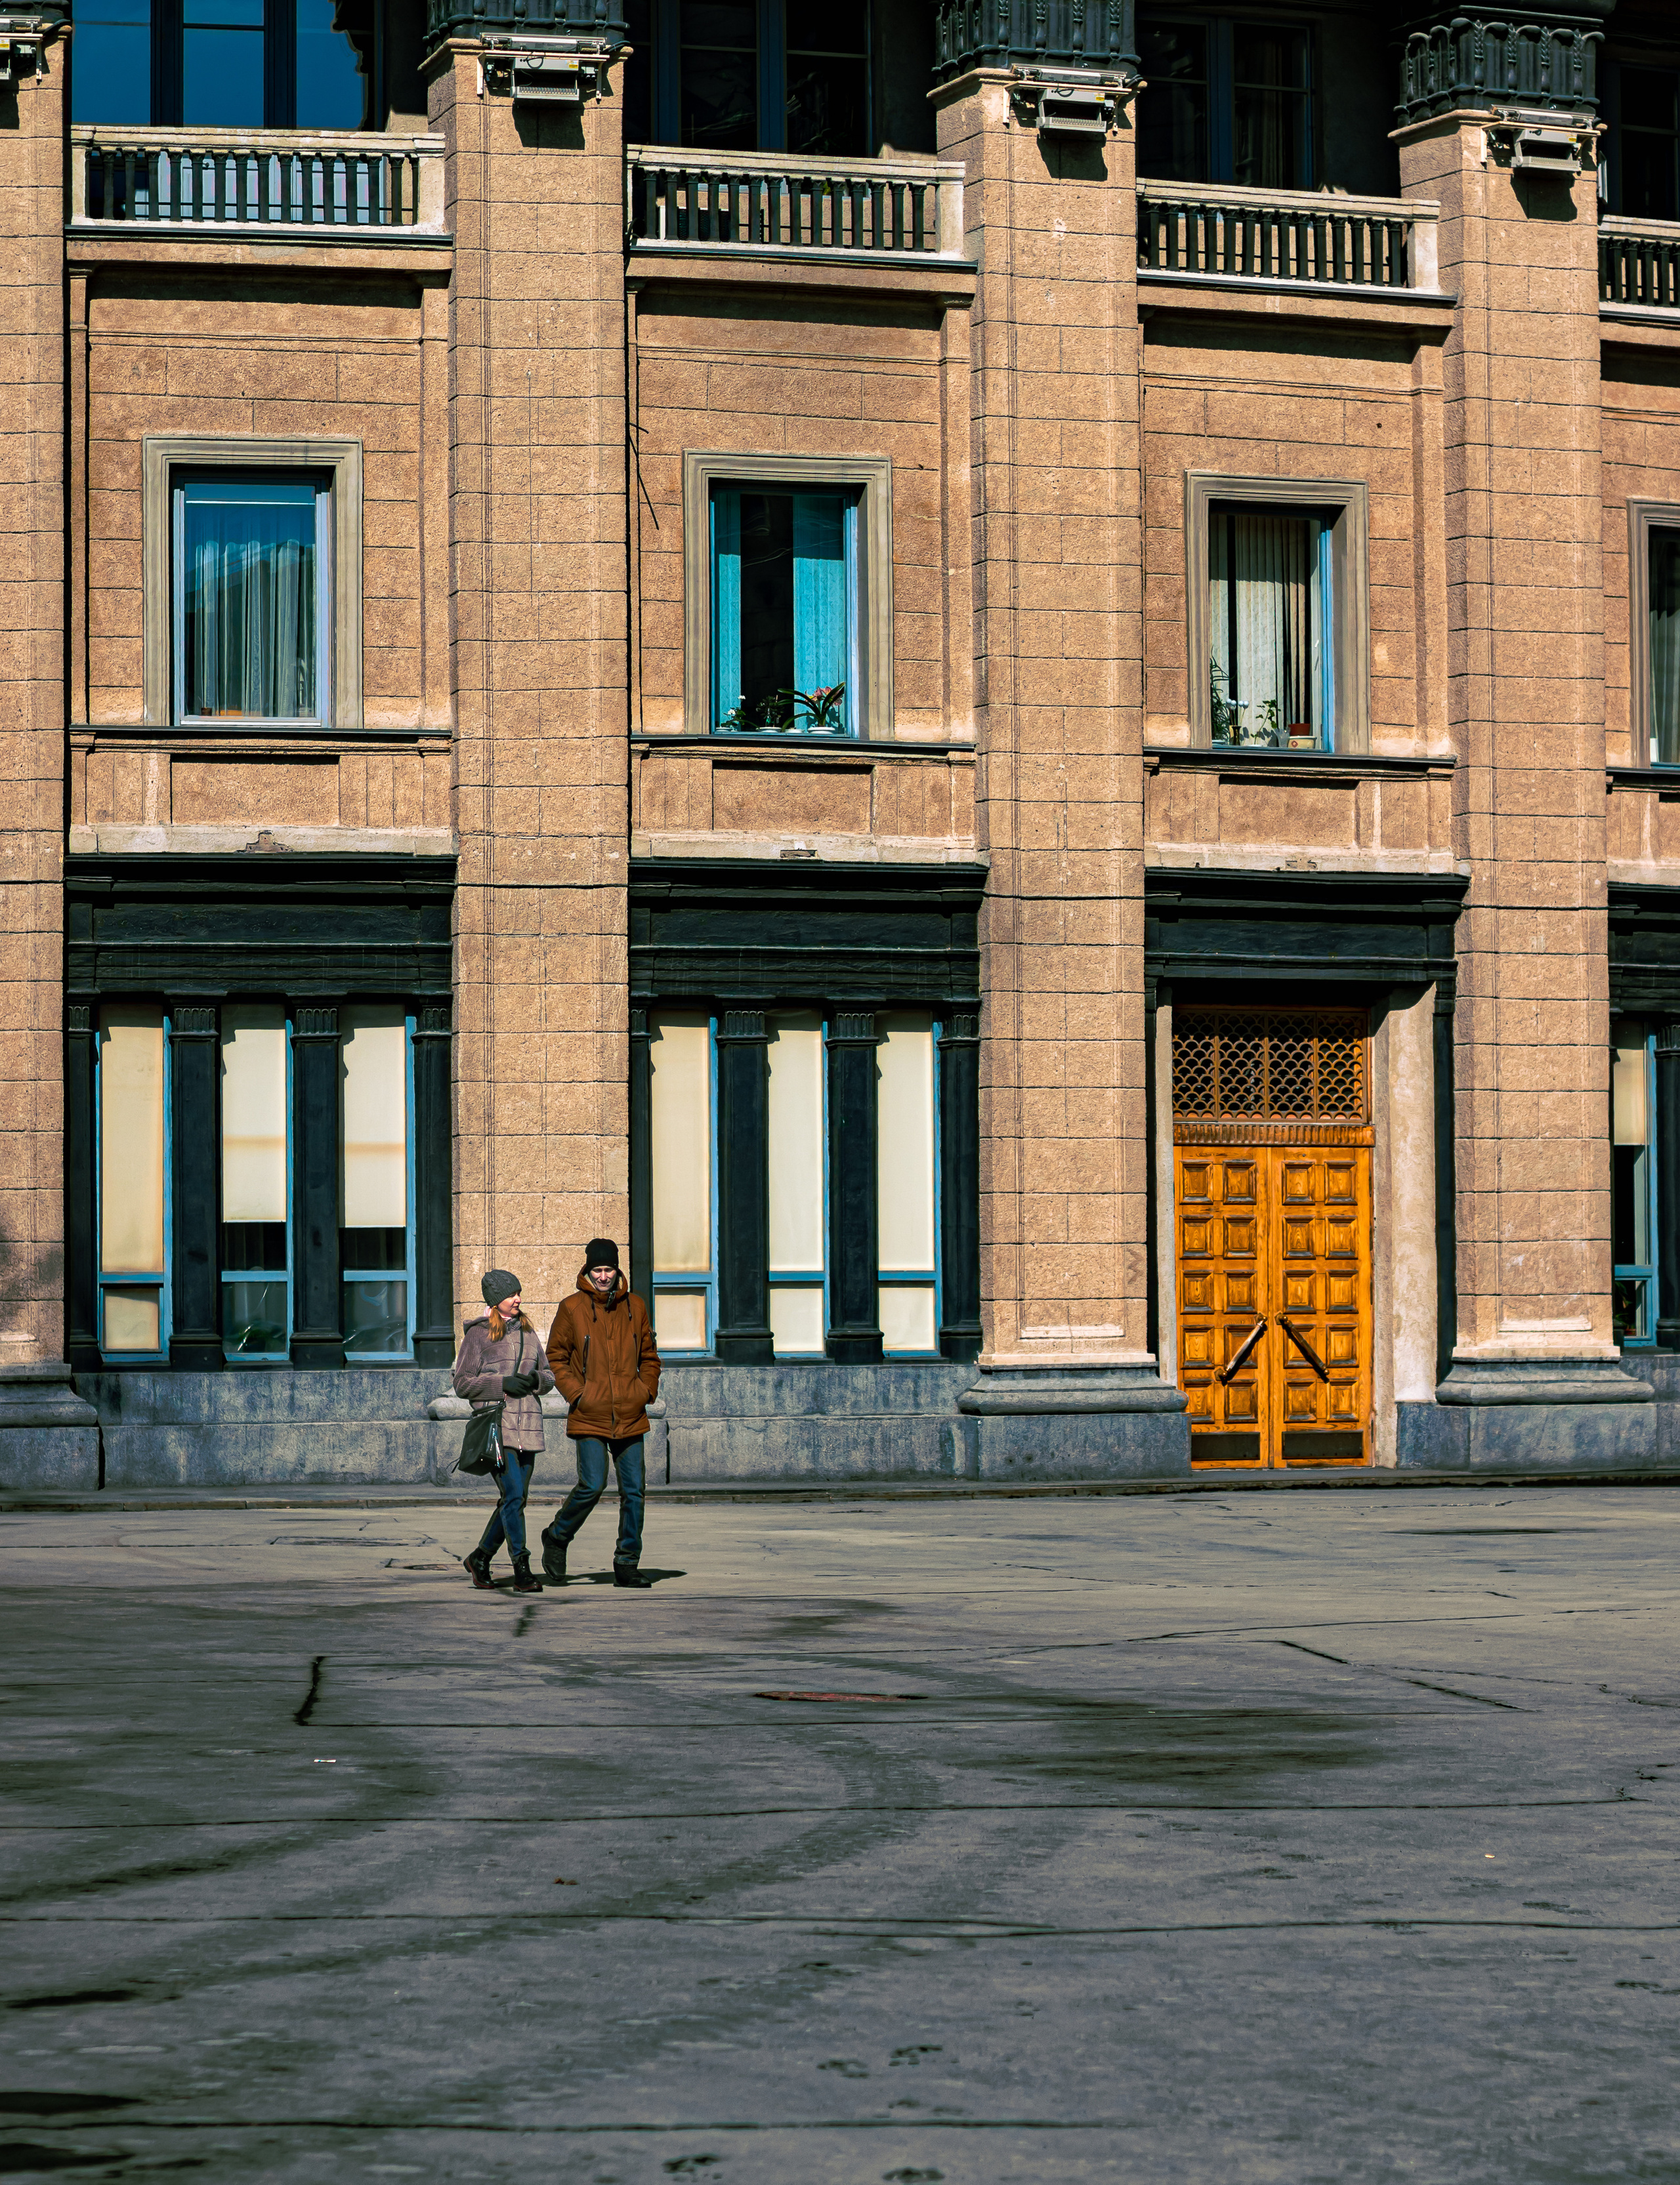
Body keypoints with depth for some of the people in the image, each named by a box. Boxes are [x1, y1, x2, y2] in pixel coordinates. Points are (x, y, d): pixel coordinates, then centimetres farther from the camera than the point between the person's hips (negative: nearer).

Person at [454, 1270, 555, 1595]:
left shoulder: (527, 1332, 15)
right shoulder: (478, 1334, -1)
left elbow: (549, 1377, 20)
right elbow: (462, 1384, -4)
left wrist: (535, 1379, -3)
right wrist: (503, 1383, -14)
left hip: (527, 1426, 6)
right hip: (495, 1425, -6)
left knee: (515, 1499, 8)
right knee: (513, 1496, -14)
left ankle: (480, 1557, 25)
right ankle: (522, 1571, -13)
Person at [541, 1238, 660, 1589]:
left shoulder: (635, 1307, 9)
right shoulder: (572, 1308, -1)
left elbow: (649, 1357, 20)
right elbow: (555, 1357, 5)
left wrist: (646, 1391, 6)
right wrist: (576, 1394, -6)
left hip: (630, 1417, 4)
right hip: (590, 1418, -4)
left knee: (634, 1490, 2)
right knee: (592, 1485, -13)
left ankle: (627, 1565, 10)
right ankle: (556, 1539, 13)